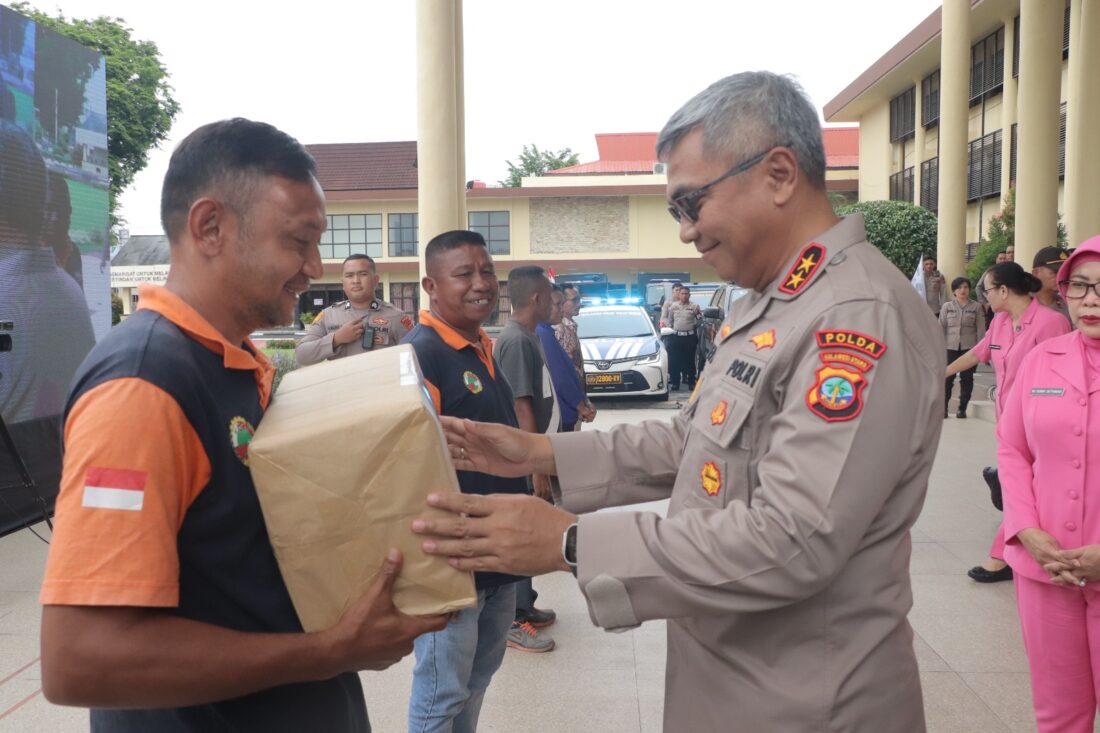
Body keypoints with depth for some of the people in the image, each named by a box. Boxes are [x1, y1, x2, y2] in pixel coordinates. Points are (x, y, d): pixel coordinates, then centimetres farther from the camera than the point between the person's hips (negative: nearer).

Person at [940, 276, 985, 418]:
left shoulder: (976, 307, 5)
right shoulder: (947, 306, 7)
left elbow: (980, 329, 3)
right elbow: (941, 328, 6)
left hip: (969, 347, 0)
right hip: (951, 347, 0)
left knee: (967, 378, 4)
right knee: (947, 377, -6)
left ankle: (962, 408, 12)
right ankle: (943, 408, 1)